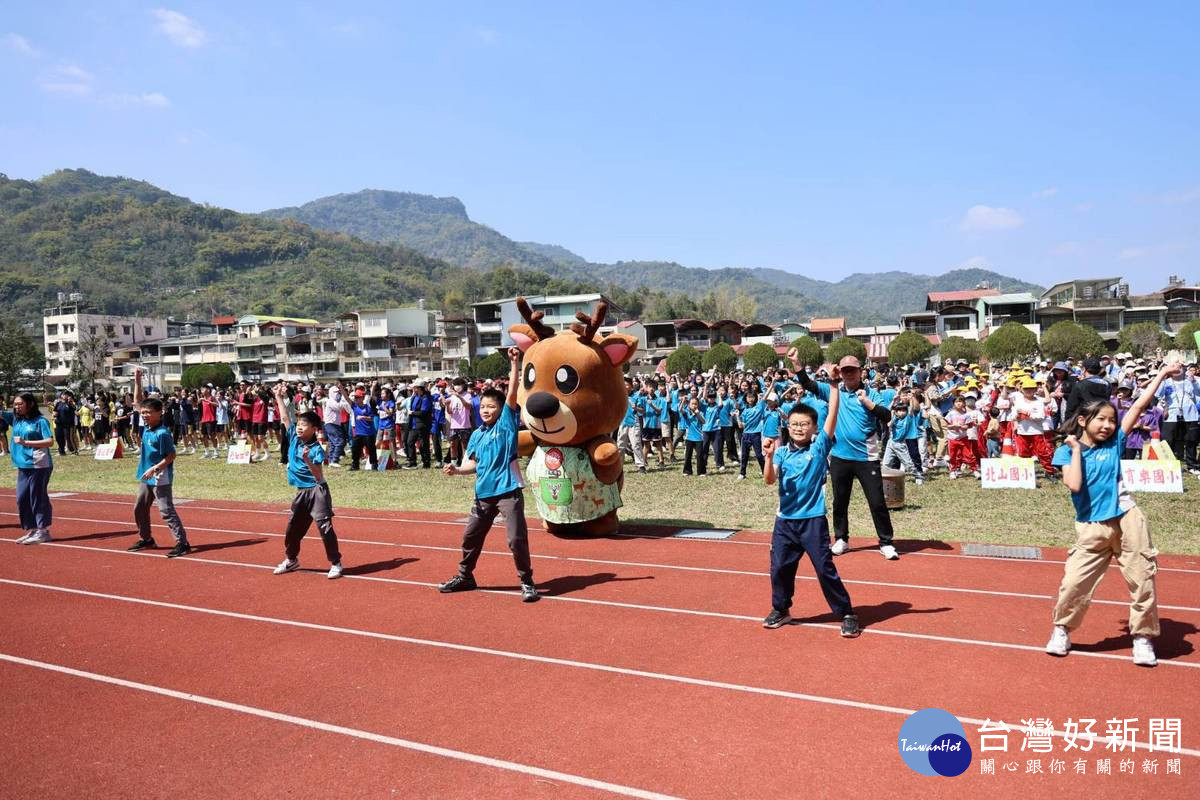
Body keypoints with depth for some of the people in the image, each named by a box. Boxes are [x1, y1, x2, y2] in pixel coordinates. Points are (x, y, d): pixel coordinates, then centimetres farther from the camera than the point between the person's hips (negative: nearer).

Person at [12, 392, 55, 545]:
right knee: (22, 499, 7)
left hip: (38, 465, -7)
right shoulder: (17, 420, 12)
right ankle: (31, 531, 18)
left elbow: (50, 441, -13)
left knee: (37, 498, -2)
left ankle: (43, 531, 7)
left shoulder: (40, 421, -7)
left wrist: (26, 442, -17)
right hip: (23, 466, 7)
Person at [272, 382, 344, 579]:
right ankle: (291, 559, 35)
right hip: (301, 492, 7)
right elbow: (284, 418, 14)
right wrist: (279, 398, 15)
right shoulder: (294, 439, 3)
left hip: (316, 491, -7)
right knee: (293, 527, 16)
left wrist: (307, 459, -31)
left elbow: (319, 477, -19)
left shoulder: (316, 449, -15)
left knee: (325, 526, -8)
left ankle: (335, 563, 0)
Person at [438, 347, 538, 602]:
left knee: (517, 539, -7)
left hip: (508, 491, -6)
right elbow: (474, 465, 16)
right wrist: (457, 469, -3)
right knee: (470, 536, 14)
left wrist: (514, 363, -19)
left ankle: (527, 582, 8)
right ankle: (465, 577, 33)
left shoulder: (506, 423, -4)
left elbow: (512, 393, -14)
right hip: (484, 494, 6)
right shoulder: (476, 435, 10)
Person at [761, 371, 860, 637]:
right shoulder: (782, 452, 2)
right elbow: (770, 480, -11)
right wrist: (769, 456, -28)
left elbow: (833, 415, -13)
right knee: (779, 568, 10)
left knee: (826, 569, 2)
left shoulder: (819, 446, -3)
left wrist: (834, 384, -19)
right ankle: (780, 610, 30)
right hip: (785, 520, 3)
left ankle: (846, 614, 15)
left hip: (813, 520, -3)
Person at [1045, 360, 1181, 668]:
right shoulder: (1066, 451, -2)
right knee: (1074, 581, -5)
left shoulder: (1114, 443, 5)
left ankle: (1143, 637, 21)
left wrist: (1162, 374, 6)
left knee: (1142, 580, 4)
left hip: (1127, 519, 2)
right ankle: (1062, 630, 17)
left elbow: (1139, 406, 5)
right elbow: (1074, 484, -18)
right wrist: (1076, 450, -12)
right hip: (1091, 527, -2)